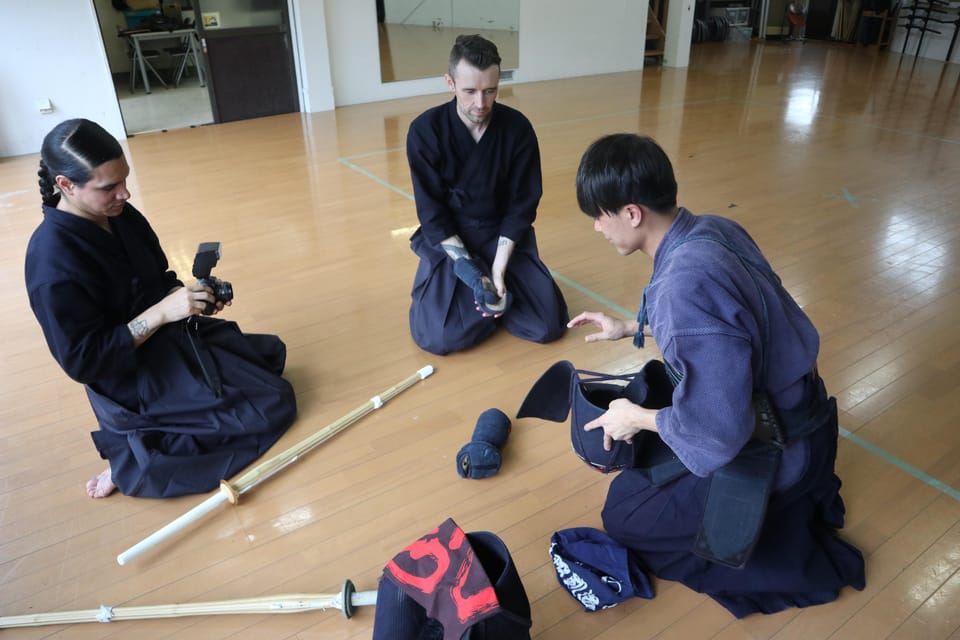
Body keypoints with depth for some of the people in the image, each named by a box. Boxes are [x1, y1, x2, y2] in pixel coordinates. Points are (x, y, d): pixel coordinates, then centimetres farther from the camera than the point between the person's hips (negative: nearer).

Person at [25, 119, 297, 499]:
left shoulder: (120, 215, -3)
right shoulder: (53, 262, -28)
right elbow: (82, 362, -25)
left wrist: (187, 294, -11)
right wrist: (161, 313, -30)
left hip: (170, 337, 9)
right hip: (133, 381, -9)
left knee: (271, 353, 21)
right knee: (274, 404, -10)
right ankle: (137, 463, -5)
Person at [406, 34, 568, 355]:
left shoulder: (518, 128, -11)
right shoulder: (425, 131, -15)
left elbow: (522, 205, -8)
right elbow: (432, 213, -14)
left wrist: (498, 269, -18)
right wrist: (471, 271, -23)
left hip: (504, 236, 2)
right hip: (447, 239, -1)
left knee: (549, 324, -9)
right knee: (438, 338, -18)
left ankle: (491, 295, 18)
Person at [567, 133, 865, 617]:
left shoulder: (685, 285, -36)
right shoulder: (713, 229, -8)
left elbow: (717, 432, -31)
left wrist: (637, 418, -14)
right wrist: (630, 328, 13)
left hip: (773, 453, -8)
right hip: (782, 406, 8)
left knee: (624, 514, 4)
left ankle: (795, 551, 8)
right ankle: (802, 483, 19)